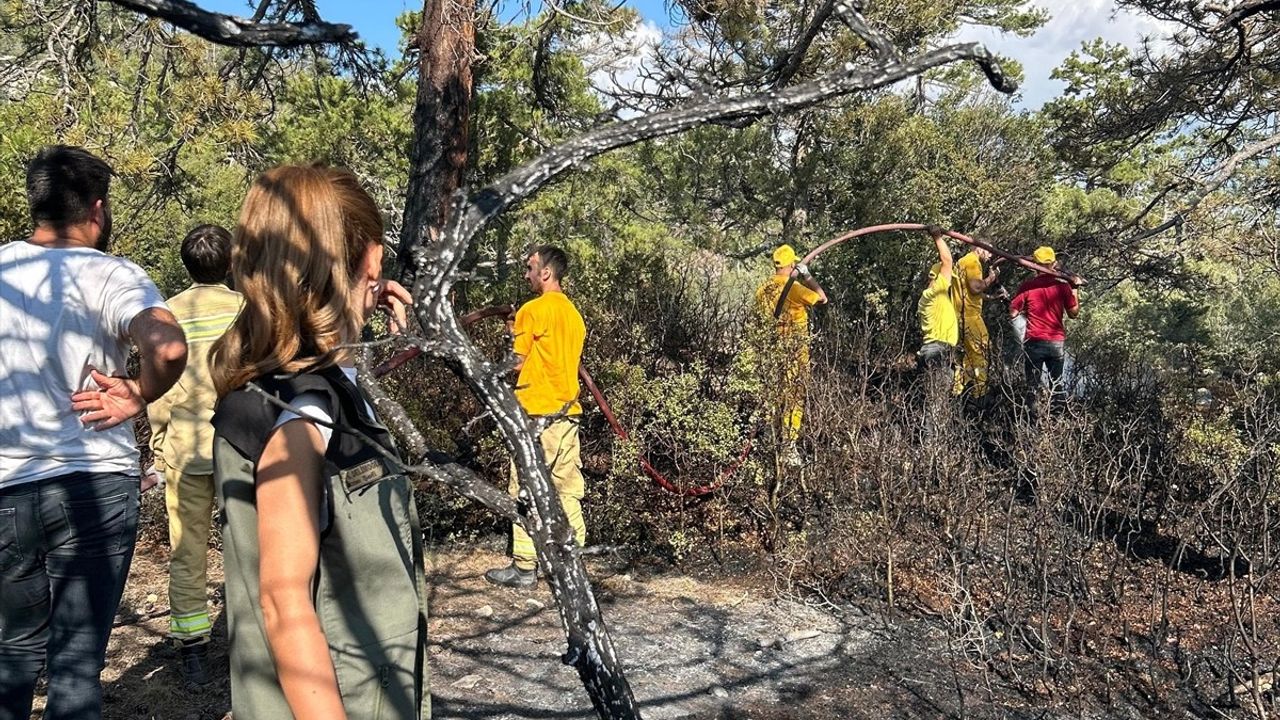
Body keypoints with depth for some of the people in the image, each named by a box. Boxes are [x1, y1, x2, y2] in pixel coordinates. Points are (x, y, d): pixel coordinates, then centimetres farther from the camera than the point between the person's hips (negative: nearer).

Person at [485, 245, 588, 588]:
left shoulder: (532, 310, -9)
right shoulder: (574, 314, 14)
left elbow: (516, 363, -9)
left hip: (535, 412, -7)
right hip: (568, 411, 7)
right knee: (568, 490, 10)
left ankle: (524, 566, 3)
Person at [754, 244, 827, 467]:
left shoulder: (763, 289, 4)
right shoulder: (794, 288, -16)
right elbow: (822, 298, -8)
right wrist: (807, 276, 1)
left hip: (771, 351, 6)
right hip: (794, 354, -6)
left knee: (774, 398, 15)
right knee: (793, 400, -1)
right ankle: (789, 449, -2)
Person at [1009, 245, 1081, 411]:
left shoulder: (1026, 286, -8)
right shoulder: (1063, 285, -4)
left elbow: (1013, 313, -5)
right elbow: (1074, 312, 4)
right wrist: (1074, 290, 14)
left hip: (1034, 341, -2)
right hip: (1057, 341, 2)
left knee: (1033, 383, 7)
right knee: (1057, 382, 15)